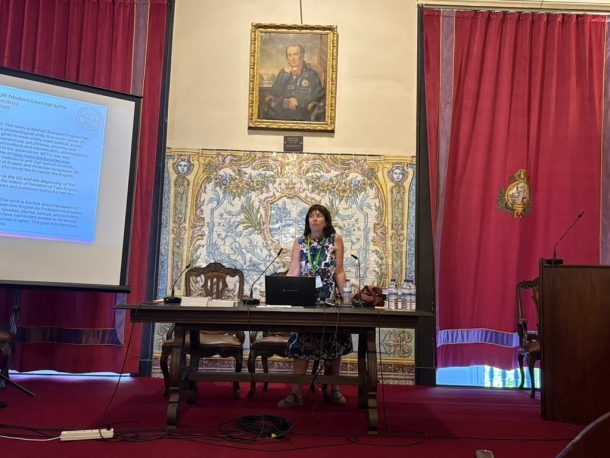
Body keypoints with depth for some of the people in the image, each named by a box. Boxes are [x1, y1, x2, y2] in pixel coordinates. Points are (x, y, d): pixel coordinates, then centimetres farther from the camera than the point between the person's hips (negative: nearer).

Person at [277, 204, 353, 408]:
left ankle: (335, 389, 22)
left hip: (330, 298, 0)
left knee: (334, 345, 7)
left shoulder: (336, 240, 1)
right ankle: (296, 393, 1)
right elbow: (293, 272, 0)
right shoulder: (299, 242, 4)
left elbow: (339, 272, 0)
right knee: (301, 346, -3)